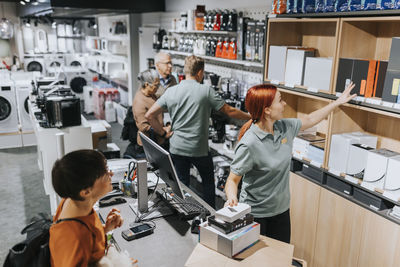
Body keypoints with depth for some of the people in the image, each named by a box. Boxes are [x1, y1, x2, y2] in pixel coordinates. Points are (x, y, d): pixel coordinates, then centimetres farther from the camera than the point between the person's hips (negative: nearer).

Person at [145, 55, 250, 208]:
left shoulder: (171, 91, -2)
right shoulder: (206, 91, -11)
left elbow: (149, 115, -3)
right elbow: (229, 111, -5)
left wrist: (164, 133, 6)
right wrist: (250, 117, 9)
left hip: (177, 148, 2)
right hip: (199, 149, -2)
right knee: (208, 181, 20)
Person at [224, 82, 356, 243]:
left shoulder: (285, 127, -4)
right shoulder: (249, 144, -26)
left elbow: (309, 120, 15)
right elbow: (233, 179, -20)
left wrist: (338, 102, 21)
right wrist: (232, 198, -40)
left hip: (281, 210, 7)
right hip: (255, 214, -6)